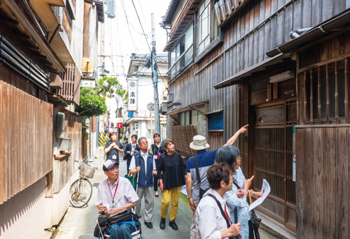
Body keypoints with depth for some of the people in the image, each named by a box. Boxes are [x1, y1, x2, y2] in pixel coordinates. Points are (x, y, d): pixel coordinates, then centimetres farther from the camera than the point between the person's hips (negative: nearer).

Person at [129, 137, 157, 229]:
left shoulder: (151, 156, 9)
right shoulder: (135, 156, -1)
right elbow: (131, 170, -1)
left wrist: (154, 172, -5)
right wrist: (136, 170, -22)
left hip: (149, 183, 3)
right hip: (139, 183, -3)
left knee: (150, 201, 3)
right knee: (137, 201, 8)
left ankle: (148, 220, 18)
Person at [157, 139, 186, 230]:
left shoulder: (177, 155, -2)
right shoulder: (162, 157, -8)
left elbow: (183, 167, 7)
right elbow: (159, 170, -3)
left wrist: (185, 176, 0)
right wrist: (160, 182, -7)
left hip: (177, 182, 3)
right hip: (167, 182, -3)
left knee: (175, 202, 9)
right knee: (166, 201, -12)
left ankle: (172, 221, 27)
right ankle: (163, 219, 15)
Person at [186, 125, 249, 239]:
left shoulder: (190, 160, -4)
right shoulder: (211, 156, -9)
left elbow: (189, 180, -7)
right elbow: (228, 144, -6)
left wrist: (189, 197, 1)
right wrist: (239, 131, 2)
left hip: (196, 196, 2)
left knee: (195, 223, 15)